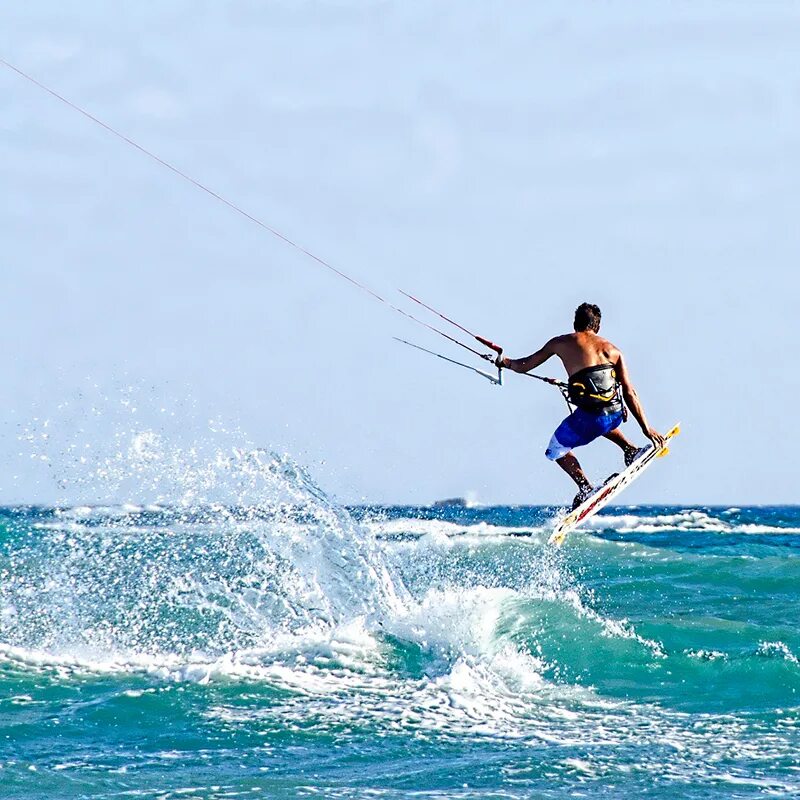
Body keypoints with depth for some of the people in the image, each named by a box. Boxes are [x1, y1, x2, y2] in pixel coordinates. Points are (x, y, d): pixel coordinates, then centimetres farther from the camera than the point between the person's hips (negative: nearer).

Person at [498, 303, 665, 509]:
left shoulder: (561, 343, 11)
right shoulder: (613, 350, 15)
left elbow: (524, 366, 21)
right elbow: (630, 393, 11)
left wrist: (505, 362, 42)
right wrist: (646, 428, 12)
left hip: (588, 418, -4)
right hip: (616, 414, 4)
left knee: (556, 451, 23)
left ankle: (585, 488, 5)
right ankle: (631, 451, 24)